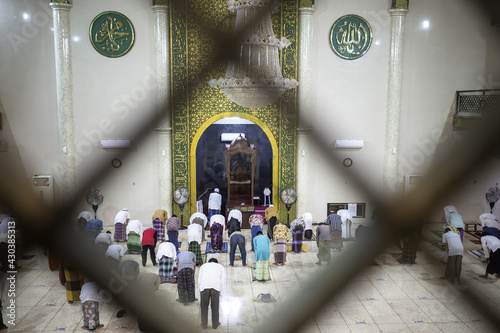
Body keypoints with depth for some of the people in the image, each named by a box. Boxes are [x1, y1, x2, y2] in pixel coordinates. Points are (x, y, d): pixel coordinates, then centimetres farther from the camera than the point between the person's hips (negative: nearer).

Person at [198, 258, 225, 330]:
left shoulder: (203, 266, 29)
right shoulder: (221, 266, 27)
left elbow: (199, 280, 20)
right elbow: (223, 281, 17)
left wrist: (200, 291, 25)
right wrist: (220, 292, 23)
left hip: (204, 287, 0)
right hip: (216, 287, 0)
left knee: (204, 307, 14)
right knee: (215, 307, 13)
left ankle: (204, 325, 22)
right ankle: (215, 324, 21)